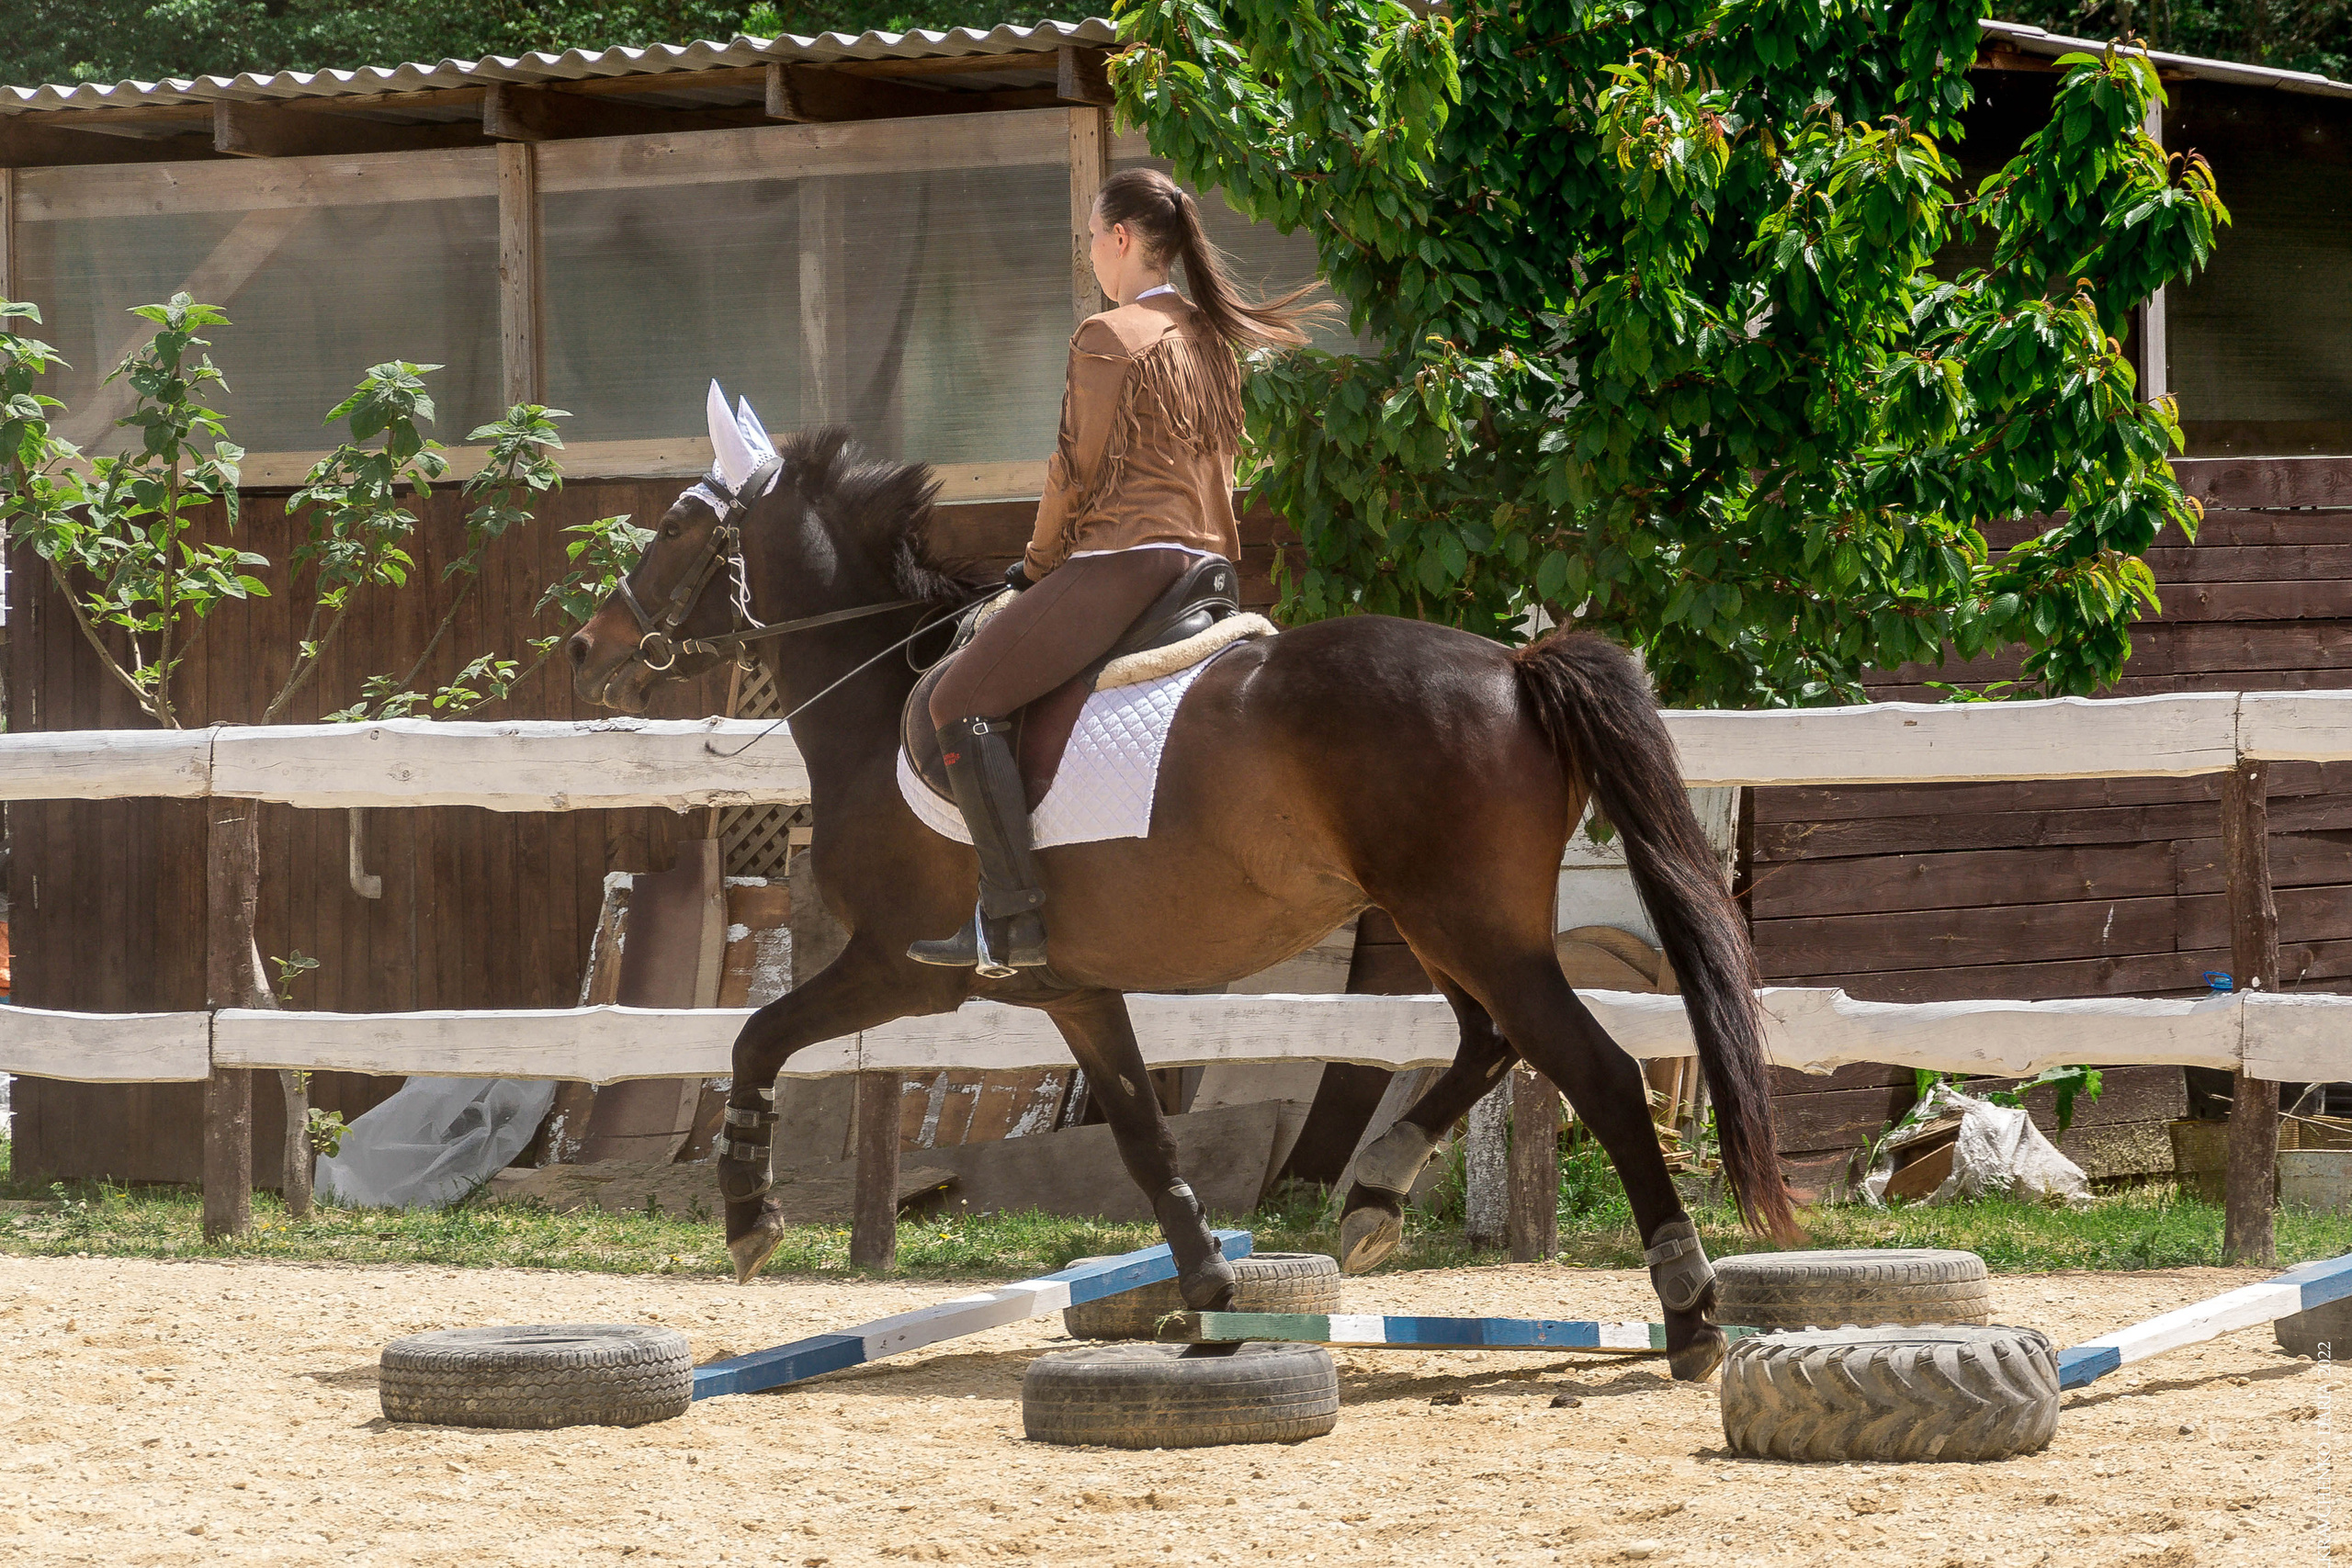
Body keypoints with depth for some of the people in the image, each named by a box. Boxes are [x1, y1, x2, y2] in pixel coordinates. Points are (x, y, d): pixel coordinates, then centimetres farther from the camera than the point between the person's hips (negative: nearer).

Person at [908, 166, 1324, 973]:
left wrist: (1039, 562, 7)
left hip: (1121, 563, -10)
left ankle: (1013, 916, -19)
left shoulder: (1109, 338, -9)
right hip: (1202, 563, 10)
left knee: (962, 702, -7)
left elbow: (1076, 470, -9)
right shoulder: (1212, 338, 16)